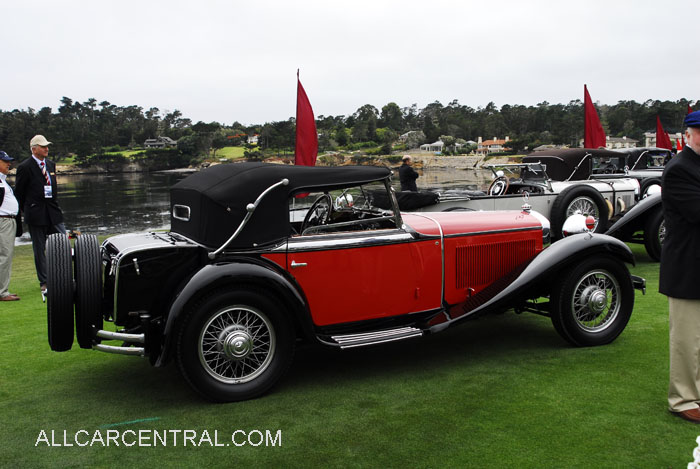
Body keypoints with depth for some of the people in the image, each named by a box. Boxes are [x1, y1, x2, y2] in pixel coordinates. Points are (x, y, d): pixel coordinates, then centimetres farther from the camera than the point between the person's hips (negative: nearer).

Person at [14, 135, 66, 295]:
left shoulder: (51, 164, 11)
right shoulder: (25, 167, -7)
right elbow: (18, 192, -1)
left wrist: (54, 203, 16)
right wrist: (25, 211, 4)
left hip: (53, 212, 5)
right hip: (36, 215, -5)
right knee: (40, 249, 3)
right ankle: (44, 283, 10)